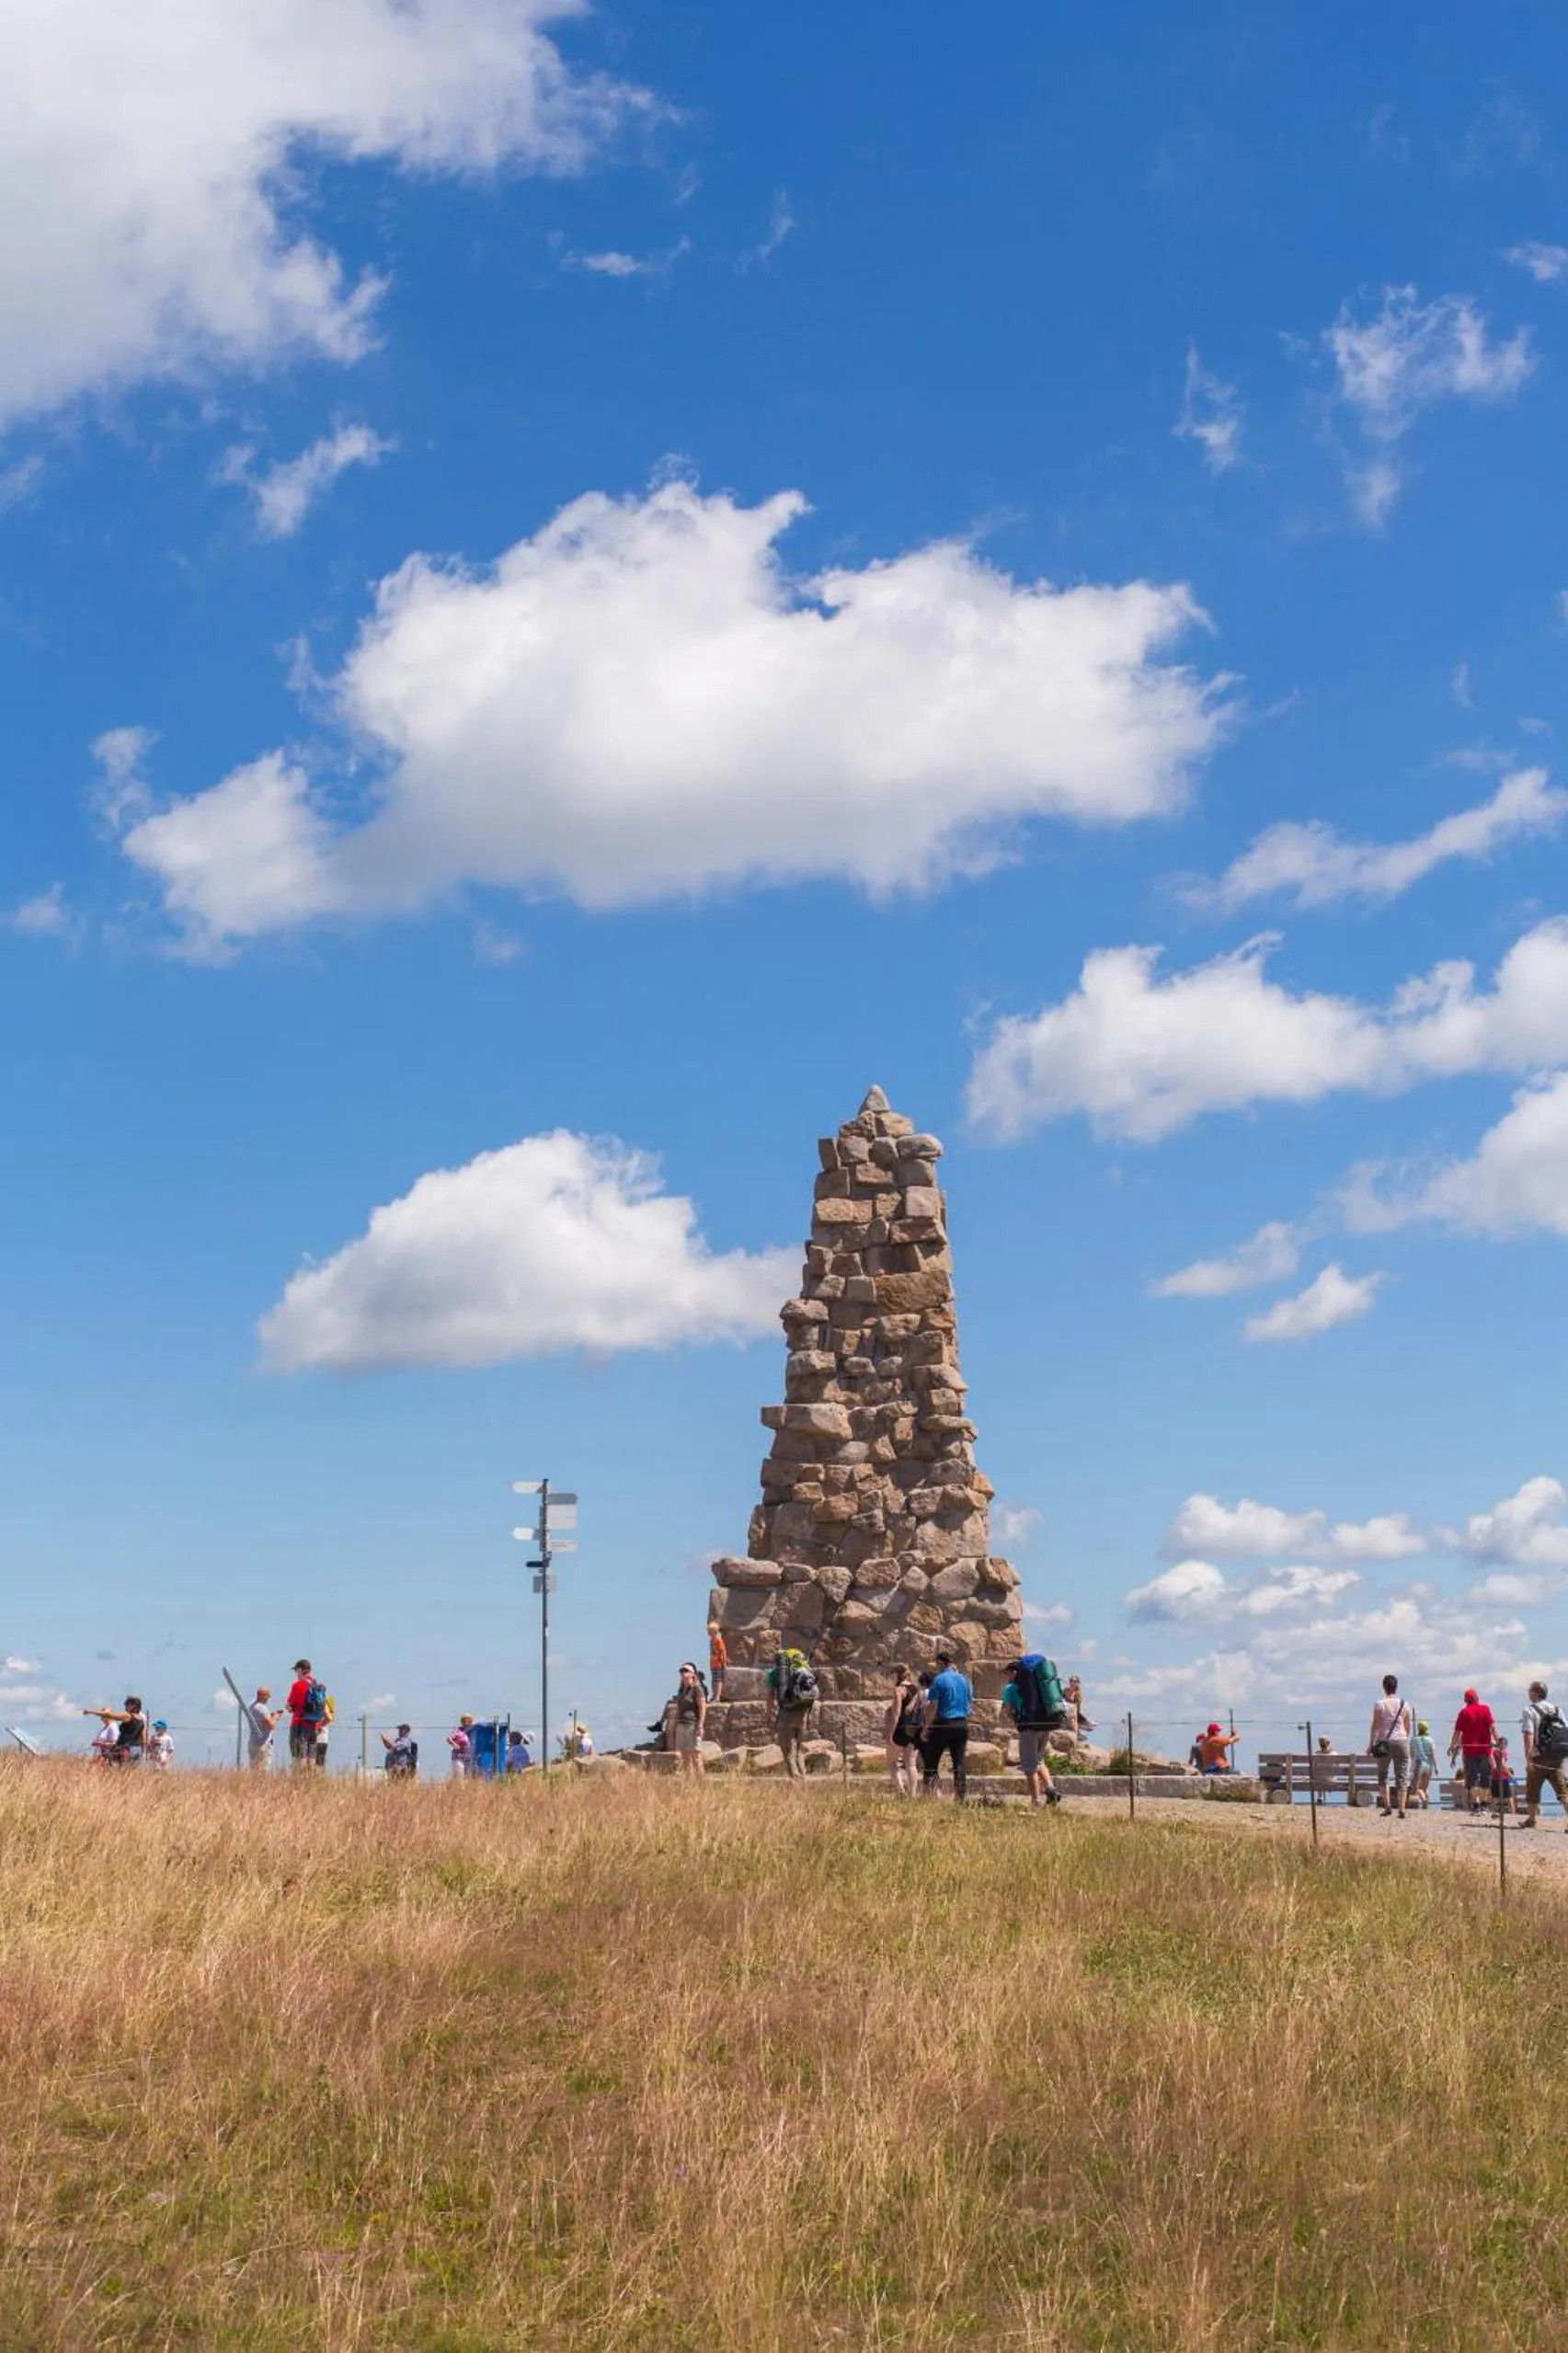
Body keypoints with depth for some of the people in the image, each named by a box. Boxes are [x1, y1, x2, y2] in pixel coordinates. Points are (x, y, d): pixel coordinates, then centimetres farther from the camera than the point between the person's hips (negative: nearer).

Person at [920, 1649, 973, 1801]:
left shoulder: (939, 1680, -8)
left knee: (931, 1762, 3)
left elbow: (933, 1706, -11)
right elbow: (970, 1703, 16)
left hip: (942, 1725, -5)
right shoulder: (965, 1680, 9)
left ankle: (929, 1796, -3)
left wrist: (926, 1727, -7)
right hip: (962, 1724, 5)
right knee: (960, 1763, 7)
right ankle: (962, 1797, 3)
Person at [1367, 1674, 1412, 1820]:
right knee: (1402, 1777, 3)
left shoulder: (1379, 1704, -5)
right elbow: (1408, 1726, 9)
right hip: (1401, 1741, 2)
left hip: (1384, 1742, -2)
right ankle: (1401, 1809, -4)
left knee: (1382, 1775, 11)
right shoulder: (1404, 1704, 2)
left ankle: (1387, 1806, 2)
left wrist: (1370, 1745, 1)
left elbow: (1375, 1726, -5)